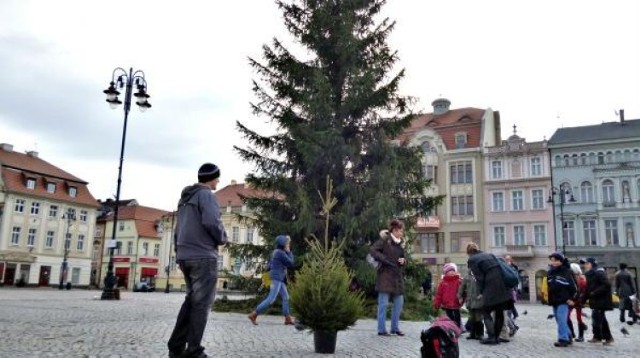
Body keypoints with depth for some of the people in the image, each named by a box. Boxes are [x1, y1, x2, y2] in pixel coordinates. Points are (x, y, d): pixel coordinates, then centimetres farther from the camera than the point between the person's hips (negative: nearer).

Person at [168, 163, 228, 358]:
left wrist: (179, 252, 20)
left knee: (192, 299, 14)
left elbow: (179, 229, 20)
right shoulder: (206, 195, -7)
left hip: (185, 256, 9)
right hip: (203, 256, -8)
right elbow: (211, 222, -20)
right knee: (202, 302, -3)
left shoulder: (185, 197, 20)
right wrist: (222, 238, -3)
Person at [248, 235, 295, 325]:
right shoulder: (281, 253, -14)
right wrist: (289, 252, -1)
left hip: (279, 279, 10)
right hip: (276, 279, -10)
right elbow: (290, 263, -10)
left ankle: (288, 318, 8)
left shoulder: (276, 252, 15)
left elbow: (270, 265, 18)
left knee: (285, 298, 9)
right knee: (271, 299, -13)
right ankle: (253, 314, -12)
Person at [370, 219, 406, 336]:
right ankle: (381, 329, 4)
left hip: (397, 276, 7)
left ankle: (395, 327, 21)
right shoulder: (384, 239, -7)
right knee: (383, 303, -4)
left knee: (399, 302, 10)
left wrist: (403, 260, 2)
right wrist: (385, 260, -21)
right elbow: (372, 250, -16)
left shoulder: (400, 243, 14)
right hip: (385, 275, -7)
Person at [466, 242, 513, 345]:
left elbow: (479, 277, -5)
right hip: (503, 286, 6)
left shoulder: (472, 260, 1)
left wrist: (481, 292, 3)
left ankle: (491, 337, 1)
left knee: (486, 312, 8)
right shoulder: (488, 254, 20)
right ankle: (496, 336, 18)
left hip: (491, 288, -6)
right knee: (499, 312, 14)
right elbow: (500, 267, 17)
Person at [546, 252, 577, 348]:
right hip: (554, 301, 8)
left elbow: (573, 286, -7)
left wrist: (571, 298, -9)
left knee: (561, 320, -13)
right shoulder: (550, 272, 11)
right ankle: (568, 336, 27)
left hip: (563, 301, -8)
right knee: (560, 321, 14)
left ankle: (563, 339, -9)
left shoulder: (566, 272, -9)